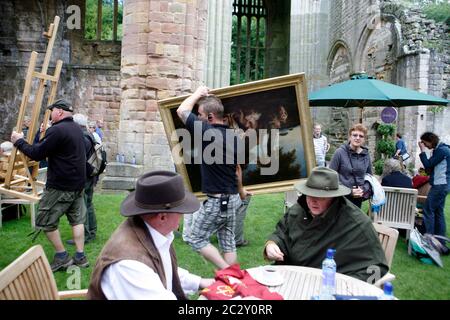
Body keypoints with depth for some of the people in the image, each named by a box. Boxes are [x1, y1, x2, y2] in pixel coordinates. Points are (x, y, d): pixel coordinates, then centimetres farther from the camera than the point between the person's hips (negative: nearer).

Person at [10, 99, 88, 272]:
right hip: (78, 184, 9)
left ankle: (62, 256, 11)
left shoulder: (57, 130, -18)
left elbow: (37, 154, -14)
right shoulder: (76, 128, 10)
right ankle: (80, 256, 17)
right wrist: (45, 134, 17)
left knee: (45, 221, 6)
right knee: (77, 219, 14)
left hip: (60, 186, -8)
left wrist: (19, 141, -1)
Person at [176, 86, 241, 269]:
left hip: (215, 200, -7)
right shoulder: (233, 136, 5)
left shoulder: (207, 131, -16)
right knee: (228, 242, 16)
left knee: (197, 240, 7)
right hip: (233, 198, 8)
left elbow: (181, 111, -3)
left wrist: (198, 93, 10)